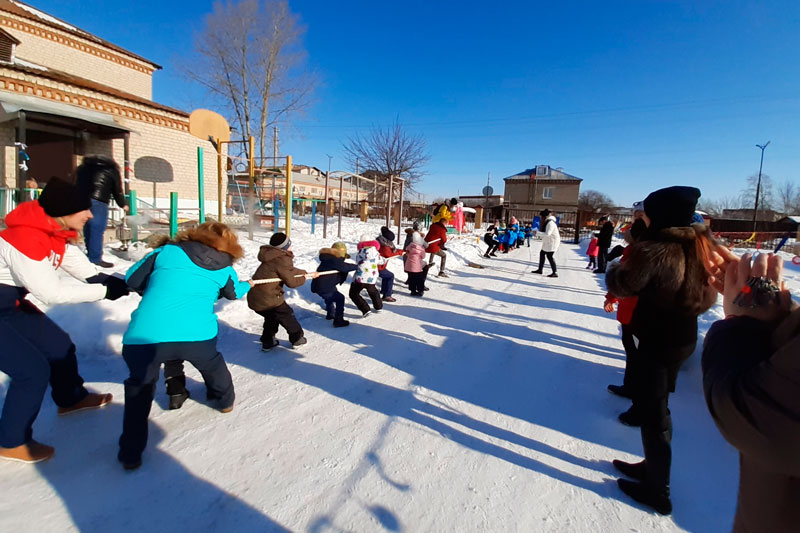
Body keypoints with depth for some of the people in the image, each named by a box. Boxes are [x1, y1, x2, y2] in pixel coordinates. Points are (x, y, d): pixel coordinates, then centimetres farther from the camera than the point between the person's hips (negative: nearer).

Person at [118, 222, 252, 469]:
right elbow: (234, 292, 34)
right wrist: (247, 285, 57)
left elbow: (132, 278, 17)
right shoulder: (224, 269, 14)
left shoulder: (166, 251, 11)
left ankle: (130, 454, 26)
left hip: (144, 336, 0)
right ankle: (225, 400, 54)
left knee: (139, 386, 26)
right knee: (211, 364, 34)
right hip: (197, 335, 0)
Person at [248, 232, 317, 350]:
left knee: (271, 316, 30)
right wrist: (303, 278, 5)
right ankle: (297, 338, 26)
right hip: (268, 300, -9)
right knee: (287, 316, 13)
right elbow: (291, 282, -15)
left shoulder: (272, 257, 14)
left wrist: (307, 273, 29)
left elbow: (290, 271, 23)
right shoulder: (283, 260, -17)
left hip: (254, 299, 9)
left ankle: (267, 341, 33)